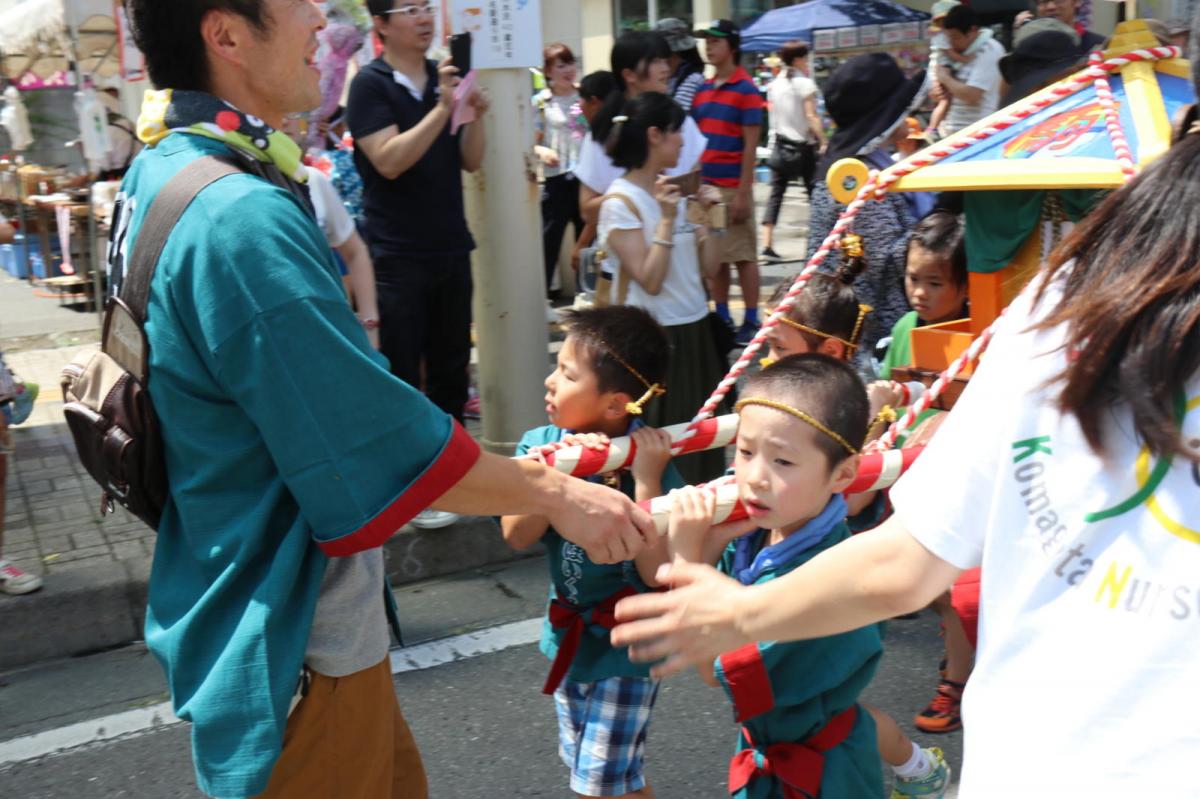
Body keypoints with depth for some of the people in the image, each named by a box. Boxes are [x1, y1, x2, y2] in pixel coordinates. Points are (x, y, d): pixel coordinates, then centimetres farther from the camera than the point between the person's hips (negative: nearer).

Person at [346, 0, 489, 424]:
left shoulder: (445, 76, 10)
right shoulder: (370, 83, -7)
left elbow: (471, 161, 9)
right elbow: (389, 162, -19)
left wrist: (476, 114, -9)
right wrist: (443, 108, -24)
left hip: (452, 248, 6)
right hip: (398, 255, -5)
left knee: (452, 370, 12)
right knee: (401, 376, 1)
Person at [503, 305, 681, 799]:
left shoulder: (650, 462, -21)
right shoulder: (542, 444, -8)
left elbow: (656, 573, -27)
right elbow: (517, 536, -20)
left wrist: (646, 478, -32)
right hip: (569, 637, 5)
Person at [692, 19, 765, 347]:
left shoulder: (746, 89, -6)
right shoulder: (703, 90, 12)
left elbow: (751, 144, -11)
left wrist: (742, 192, -16)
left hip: (733, 187, -6)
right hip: (705, 185, 6)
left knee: (743, 256, 0)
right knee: (714, 255, 10)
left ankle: (751, 322, 6)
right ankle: (722, 318, 19)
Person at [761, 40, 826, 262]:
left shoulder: (774, 84, 7)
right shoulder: (805, 83, -9)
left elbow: (773, 115, 10)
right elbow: (812, 116, -13)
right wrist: (822, 140, -11)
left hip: (779, 146, 5)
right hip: (803, 146, -5)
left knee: (775, 195, 2)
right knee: (814, 194, 5)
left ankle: (767, 245, -6)